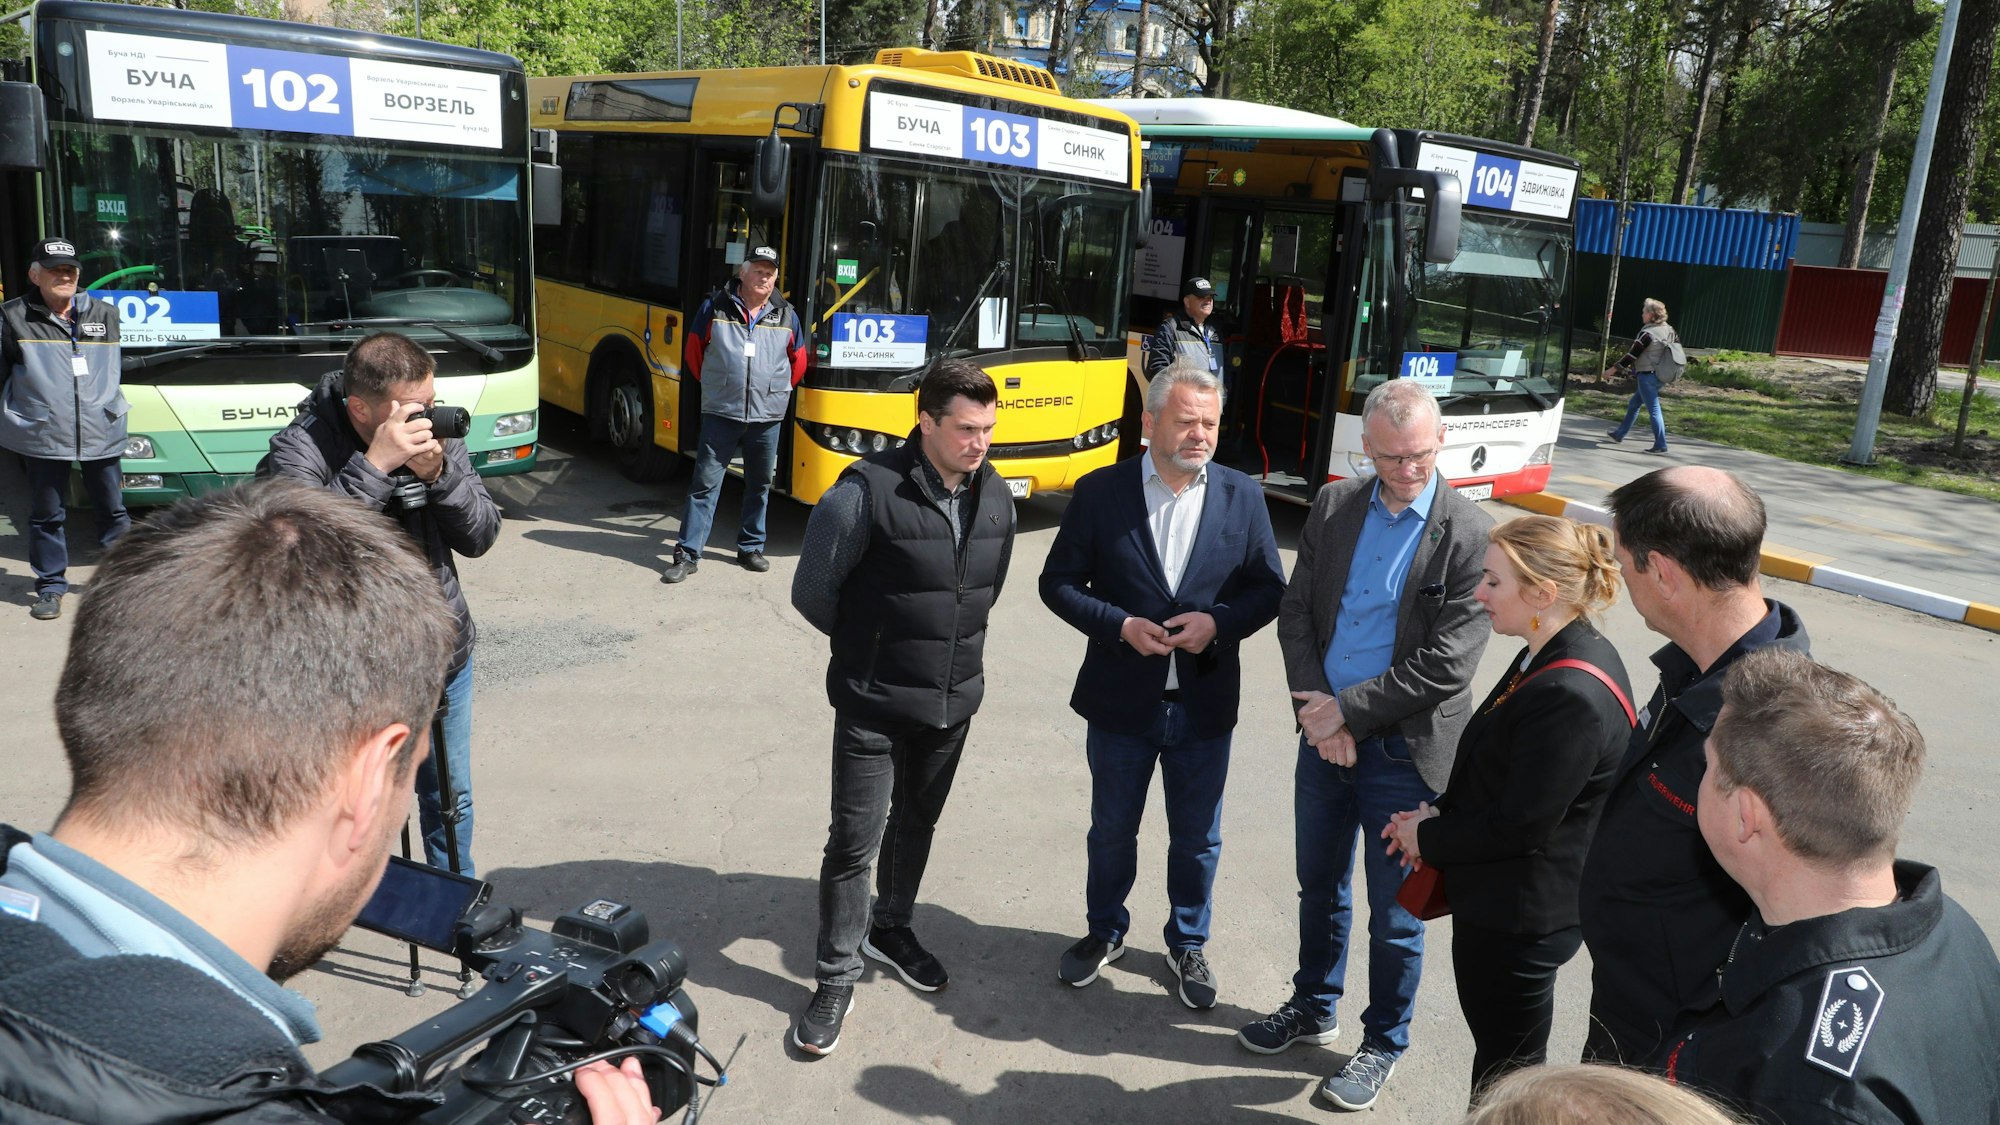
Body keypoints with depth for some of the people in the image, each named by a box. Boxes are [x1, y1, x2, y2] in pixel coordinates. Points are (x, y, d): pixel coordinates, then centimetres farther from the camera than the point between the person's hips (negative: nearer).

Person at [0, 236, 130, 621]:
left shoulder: (105, 314, 9)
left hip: (102, 433, 2)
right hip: (43, 435, -2)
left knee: (113, 510, 10)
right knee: (47, 514, 6)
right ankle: (51, 586, 17)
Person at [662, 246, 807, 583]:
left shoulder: (786, 316, 3)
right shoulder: (715, 308, -2)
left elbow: (798, 361, 16)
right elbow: (694, 351, 10)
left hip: (768, 417, 2)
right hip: (720, 414, -2)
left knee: (760, 485, 12)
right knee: (706, 483, -1)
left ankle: (750, 548, 27)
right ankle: (687, 555, 3)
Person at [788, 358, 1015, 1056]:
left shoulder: (995, 496, -1)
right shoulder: (869, 490, -20)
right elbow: (812, 591, -12)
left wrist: (959, 645, 11)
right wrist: (868, 646, 1)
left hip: (954, 700, 6)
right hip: (874, 704, -5)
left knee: (918, 820, 21)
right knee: (854, 839, 1)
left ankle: (890, 927, 44)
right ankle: (837, 977, 18)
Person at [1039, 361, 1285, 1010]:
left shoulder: (1243, 497, -3)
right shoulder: (1100, 491, -8)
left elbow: (1269, 587, 1)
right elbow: (1059, 582, -4)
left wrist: (1218, 622, -17)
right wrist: (1121, 626, -19)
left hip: (1204, 706, 1)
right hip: (1121, 702, -1)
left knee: (1198, 839, 16)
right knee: (1112, 829, 18)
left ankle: (1188, 944, 39)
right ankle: (1104, 933, 41)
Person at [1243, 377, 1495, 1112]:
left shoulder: (1471, 536, -14)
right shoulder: (1333, 507, 1)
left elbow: (1446, 666, -17)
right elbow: (1296, 612, 2)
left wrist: (1346, 710, -15)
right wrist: (1318, 709, -10)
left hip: (1405, 749, -4)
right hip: (1325, 736, 4)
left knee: (1393, 915, 10)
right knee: (1319, 887, 21)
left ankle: (1384, 1044, 31)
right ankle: (1313, 1007, 42)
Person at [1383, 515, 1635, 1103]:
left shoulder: (1572, 696, -29)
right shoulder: (1553, 657, 2)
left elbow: (1519, 825, -25)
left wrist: (1427, 837, -11)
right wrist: (1440, 813, -1)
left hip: (1520, 916, -9)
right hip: (1505, 902, 9)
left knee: (1507, 1062, 11)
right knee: (1499, 1045, 25)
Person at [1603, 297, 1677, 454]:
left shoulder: (1647, 334, -18)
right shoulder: (1669, 330, 6)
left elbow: (1632, 355, -16)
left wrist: (1612, 369, -8)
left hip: (1647, 376, -9)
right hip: (1659, 376, 9)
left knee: (1654, 410, -8)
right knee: (1633, 405, 21)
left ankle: (1660, 445, -9)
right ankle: (1620, 434, 33)